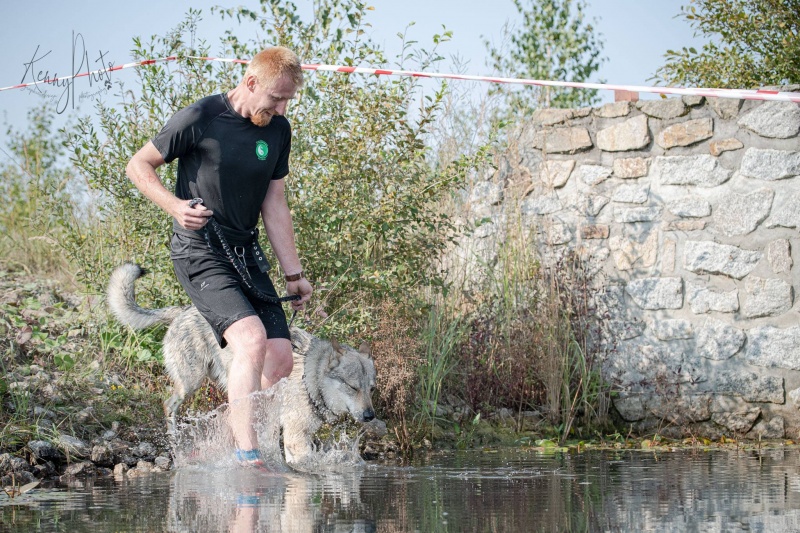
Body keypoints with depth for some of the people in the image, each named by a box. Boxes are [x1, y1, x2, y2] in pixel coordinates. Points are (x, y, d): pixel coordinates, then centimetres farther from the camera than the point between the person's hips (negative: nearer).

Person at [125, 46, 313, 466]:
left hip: (247, 254, 7)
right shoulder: (199, 119, -12)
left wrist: (293, 273, 11)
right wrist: (175, 206, -19)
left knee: (280, 358, -3)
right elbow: (138, 166, -2)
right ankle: (247, 458, -26)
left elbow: (274, 204, 13)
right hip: (199, 253, -7)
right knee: (251, 339, -25)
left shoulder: (278, 130, 7)